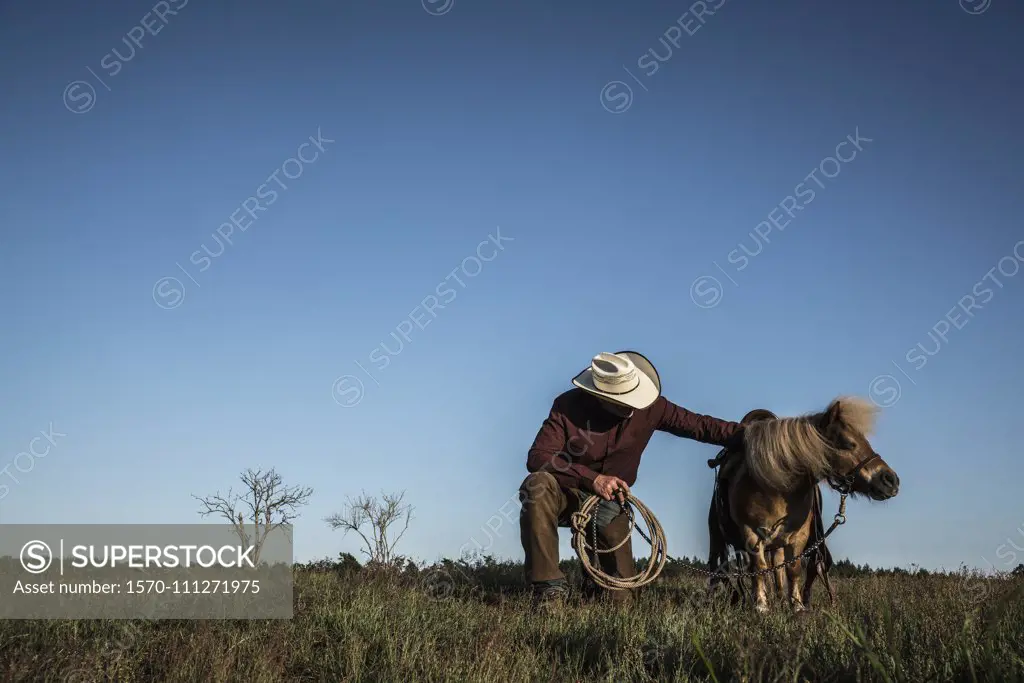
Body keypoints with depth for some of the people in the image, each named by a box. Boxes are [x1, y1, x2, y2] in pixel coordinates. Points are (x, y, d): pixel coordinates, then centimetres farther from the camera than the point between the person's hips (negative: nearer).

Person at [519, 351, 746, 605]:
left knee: (619, 597, -4)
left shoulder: (649, 407, -13)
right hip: (567, 494, -2)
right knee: (537, 485, -38)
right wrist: (593, 478, -38)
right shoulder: (568, 406, -20)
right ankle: (550, 587, -29)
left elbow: (701, 425, -9)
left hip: (609, 501, 2)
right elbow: (537, 457, -27)